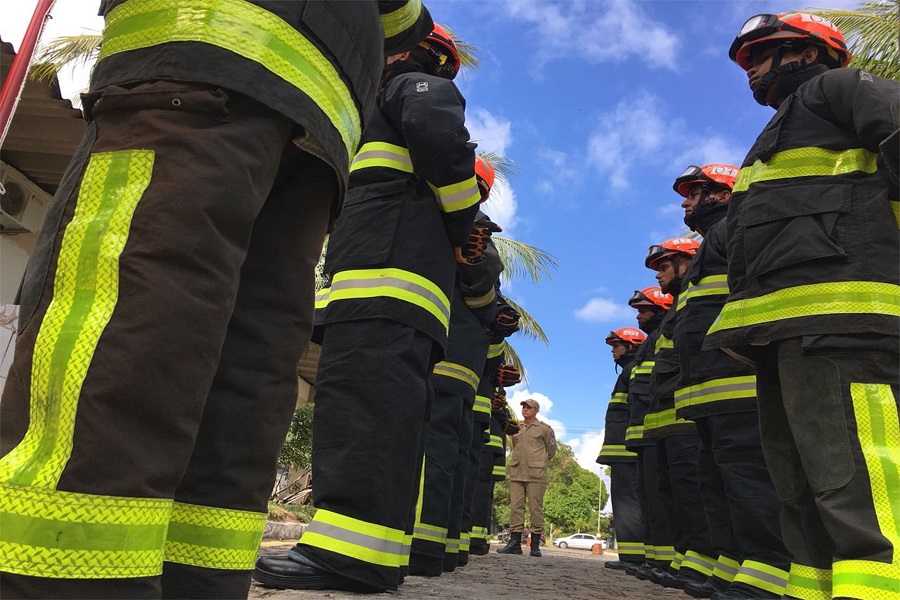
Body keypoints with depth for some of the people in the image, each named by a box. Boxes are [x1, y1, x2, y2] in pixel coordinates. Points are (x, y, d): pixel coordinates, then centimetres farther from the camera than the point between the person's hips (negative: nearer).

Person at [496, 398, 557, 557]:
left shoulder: (544, 429, 4)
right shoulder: (515, 428, 15)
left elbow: (551, 451, 12)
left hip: (536, 475, -4)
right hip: (516, 473, 4)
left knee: (536, 508, -2)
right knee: (515, 507, 0)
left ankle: (535, 545, 3)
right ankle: (515, 542, 3)